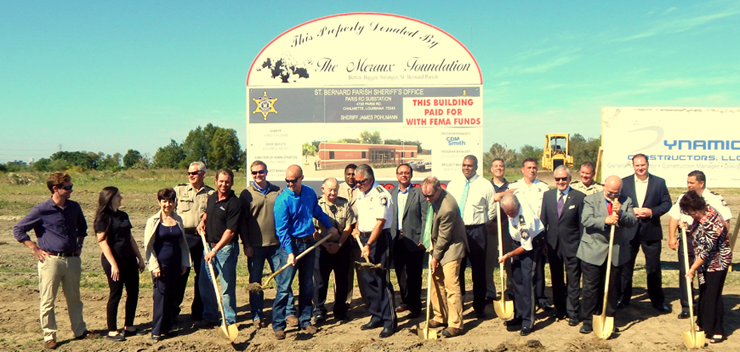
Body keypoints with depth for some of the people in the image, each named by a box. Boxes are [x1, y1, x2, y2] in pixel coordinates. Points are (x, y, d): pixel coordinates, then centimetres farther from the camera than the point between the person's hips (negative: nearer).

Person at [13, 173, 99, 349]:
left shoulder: (74, 207, 6)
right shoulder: (41, 210, -9)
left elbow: (82, 227, 25)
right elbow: (18, 230, -5)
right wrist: (35, 250, -7)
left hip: (72, 259, 5)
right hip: (51, 260, -5)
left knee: (74, 298, 15)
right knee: (47, 300, 3)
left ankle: (80, 330, 25)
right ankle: (49, 336, 14)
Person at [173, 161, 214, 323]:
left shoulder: (211, 193, 7)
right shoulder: (179, 190, 8)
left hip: (203, 238, 1)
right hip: (183, 236, 0)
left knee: (202, 276, 6)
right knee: (179, 274, 1)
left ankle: (198, 311, 18)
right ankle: (172, 311, 12)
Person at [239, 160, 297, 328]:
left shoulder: (277, 192, 7)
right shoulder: (246, 194, 2)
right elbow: (242, 222, 1)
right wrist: (246, 244, -5)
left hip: (276, 244, 1)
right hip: (255, 246, -1)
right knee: (255, 281, 7)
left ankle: (290, 312, 13)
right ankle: (257, 316, 18)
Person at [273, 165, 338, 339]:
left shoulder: (310, 193, 3)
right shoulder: (282, 200, -14)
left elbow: (318, 212, 23)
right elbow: (281, 230, -17)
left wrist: (330, 226, 30)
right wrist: (290, 252, -24)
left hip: (309, 243, 6)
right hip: (291, 245, -5)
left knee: (307, 285, 12)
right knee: (284, 287, -6)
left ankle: (305, 321, 23)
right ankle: (278, 325, 4)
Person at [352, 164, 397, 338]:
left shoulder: (380, 194, -16)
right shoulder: (360, 193, 12)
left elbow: (380, 222, -21)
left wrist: (368, 245, -25)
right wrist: (357, 229, 9)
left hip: (379, 240, -9)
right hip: (364, 238, 9)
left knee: (382, 280, -6)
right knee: (367, 279, 12)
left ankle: (389, 322, 2)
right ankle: (376, 317, 23)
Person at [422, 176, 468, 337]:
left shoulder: (447, 208, -30)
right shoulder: (433, 199, -2)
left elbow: (444, 237, -21)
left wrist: (435, 257, -12)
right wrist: (431, 245, 11)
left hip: (450, 247, -9)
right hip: (437, 245, 9)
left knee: (451, 285, -9)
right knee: (436, 283, 13)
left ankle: (455, 324, -2)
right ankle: (440, 317, 25)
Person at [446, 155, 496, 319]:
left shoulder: (485, 185, -1)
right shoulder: (453, 185, 9)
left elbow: (492, 210, 5)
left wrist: (483, 223, 3)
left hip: (477, 231, -3)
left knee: (479, 269, 5)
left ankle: (479, 306, 16)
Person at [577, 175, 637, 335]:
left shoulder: (626, 201, 6)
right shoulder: (591, 200, -2)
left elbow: (633, 222, -4)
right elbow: (585, 220, -15)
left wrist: (620, 213, -22)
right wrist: (605, 220, -27)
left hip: (617, 253, 2)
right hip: (593, 252, -2)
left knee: (612, 289, 11)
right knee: (590, 288, 1)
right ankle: (588, 321, 12)